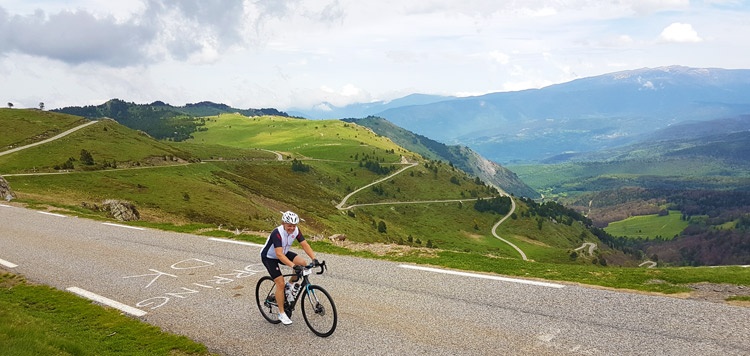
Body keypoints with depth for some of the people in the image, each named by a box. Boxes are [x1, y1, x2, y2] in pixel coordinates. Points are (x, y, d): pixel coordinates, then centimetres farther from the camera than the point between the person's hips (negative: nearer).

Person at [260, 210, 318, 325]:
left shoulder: (296, 230, -17)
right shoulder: (277, 233, -36)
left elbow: (305, 245, -17)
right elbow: (279, 254, -43)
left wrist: (314, 259, -31)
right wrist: (293, 266, -53)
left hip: (284, 253, 6)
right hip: (269, 257, -6)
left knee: (302, 263, -17)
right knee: (280, 284, -14)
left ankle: (289, 285, 5)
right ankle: (281, 313, 2)